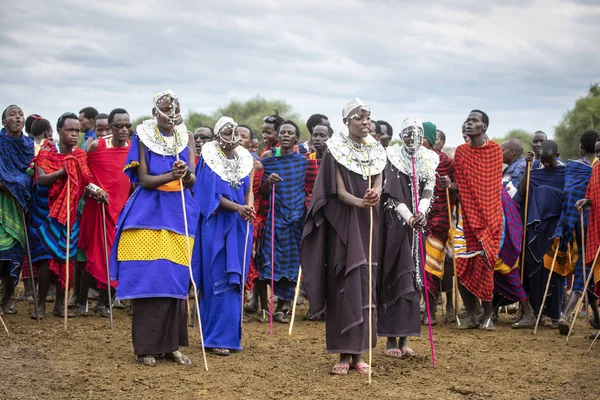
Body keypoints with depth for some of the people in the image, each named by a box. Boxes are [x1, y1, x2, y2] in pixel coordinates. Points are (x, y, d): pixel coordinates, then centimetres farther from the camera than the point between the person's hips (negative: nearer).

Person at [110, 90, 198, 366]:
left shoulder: (186, 138, 7)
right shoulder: (143, 137, -1)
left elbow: (193, 181, 0)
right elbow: (144, 179, -8)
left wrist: (186, 174, -23)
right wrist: (171, 176, -24)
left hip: (180, 213, 3)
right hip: (148, 213, -3)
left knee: (176, 278, 1)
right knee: (147, 277, -5)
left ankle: (171, 344, 9)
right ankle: (146, 346, 2)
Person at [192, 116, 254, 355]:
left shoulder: (245, 159, 10)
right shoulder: (209, 159, -5)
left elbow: (248, 190, 12)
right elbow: (211, 195, -11)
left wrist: (249, 206, -10)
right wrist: (238, 207, -22)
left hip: (240, 226, 5)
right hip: (216, 225, -5)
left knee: (234, 280, 6)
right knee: (217, 280, -6)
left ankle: (230, 334, 13)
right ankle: (217, 337, -2)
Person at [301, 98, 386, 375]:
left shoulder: (376, 151, 9)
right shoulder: (336, 150, -4)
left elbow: (378, 184, -2)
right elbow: (339, 192, -11)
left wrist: (375, 195, -27)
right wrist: (360, 202, -32)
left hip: (368, 225, 4)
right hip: (342, 225, -4)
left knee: (365, 285, 3)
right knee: (344, 285, -8)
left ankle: (359, 352, 7)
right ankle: (344, 354, -4)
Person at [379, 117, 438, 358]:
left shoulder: (428, 159, 8)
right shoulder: (392, 157, -2)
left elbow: (428, 191, 0)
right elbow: (393, 194, -9)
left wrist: (421, 213, -19)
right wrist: (409, 218, -21)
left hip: (418, 224, 4)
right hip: (395, 223, -4)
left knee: (413, 278, 3)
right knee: (396, 277, -5)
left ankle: (404, 338, 7)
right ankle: (391, 339, -2)